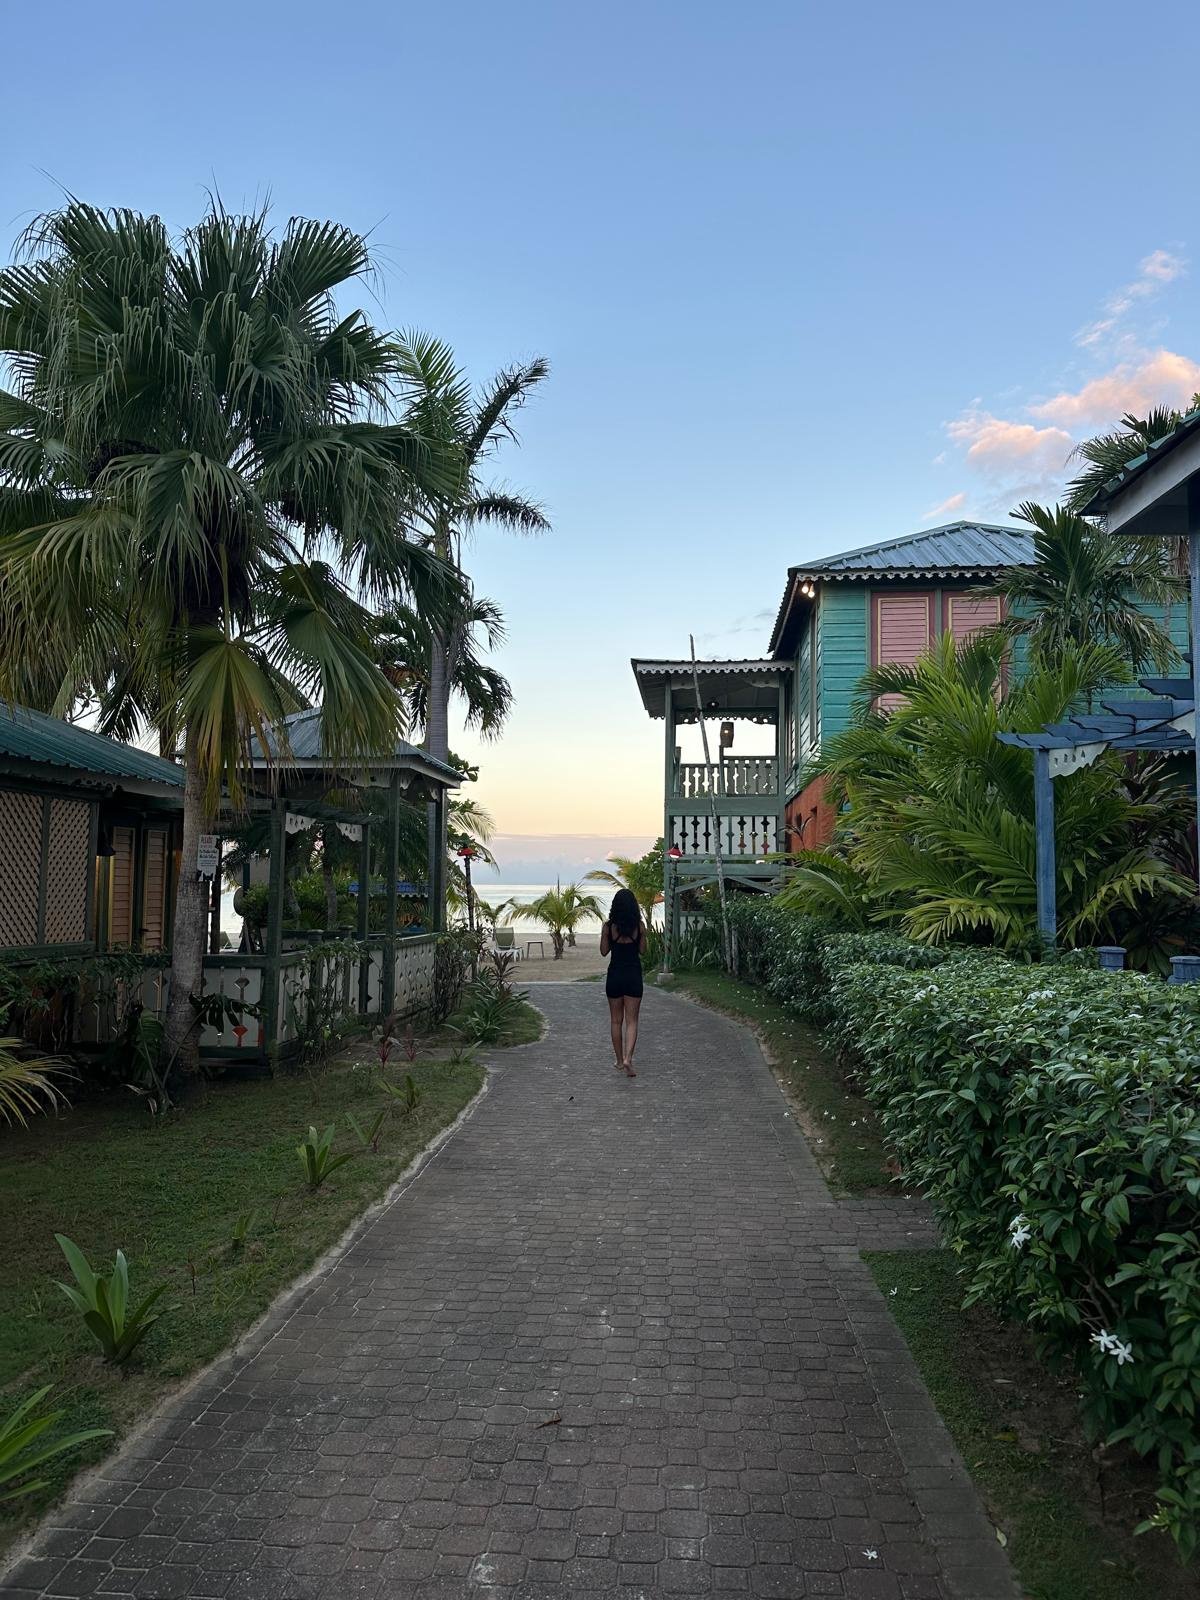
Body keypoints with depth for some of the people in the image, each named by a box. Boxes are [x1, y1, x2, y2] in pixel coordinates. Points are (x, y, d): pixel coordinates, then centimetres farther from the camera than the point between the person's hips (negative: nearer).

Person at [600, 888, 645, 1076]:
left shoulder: (608, 927, -7)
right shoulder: (639, 926, -7)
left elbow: (604, 951, 1)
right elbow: (643, 951, 3)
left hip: (614, 974, 1)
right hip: (633, 975, 0)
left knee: (616, 1020, 14)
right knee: (631, 1020, 3)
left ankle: (619, 1060, 21)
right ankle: (628, 1059, -15)